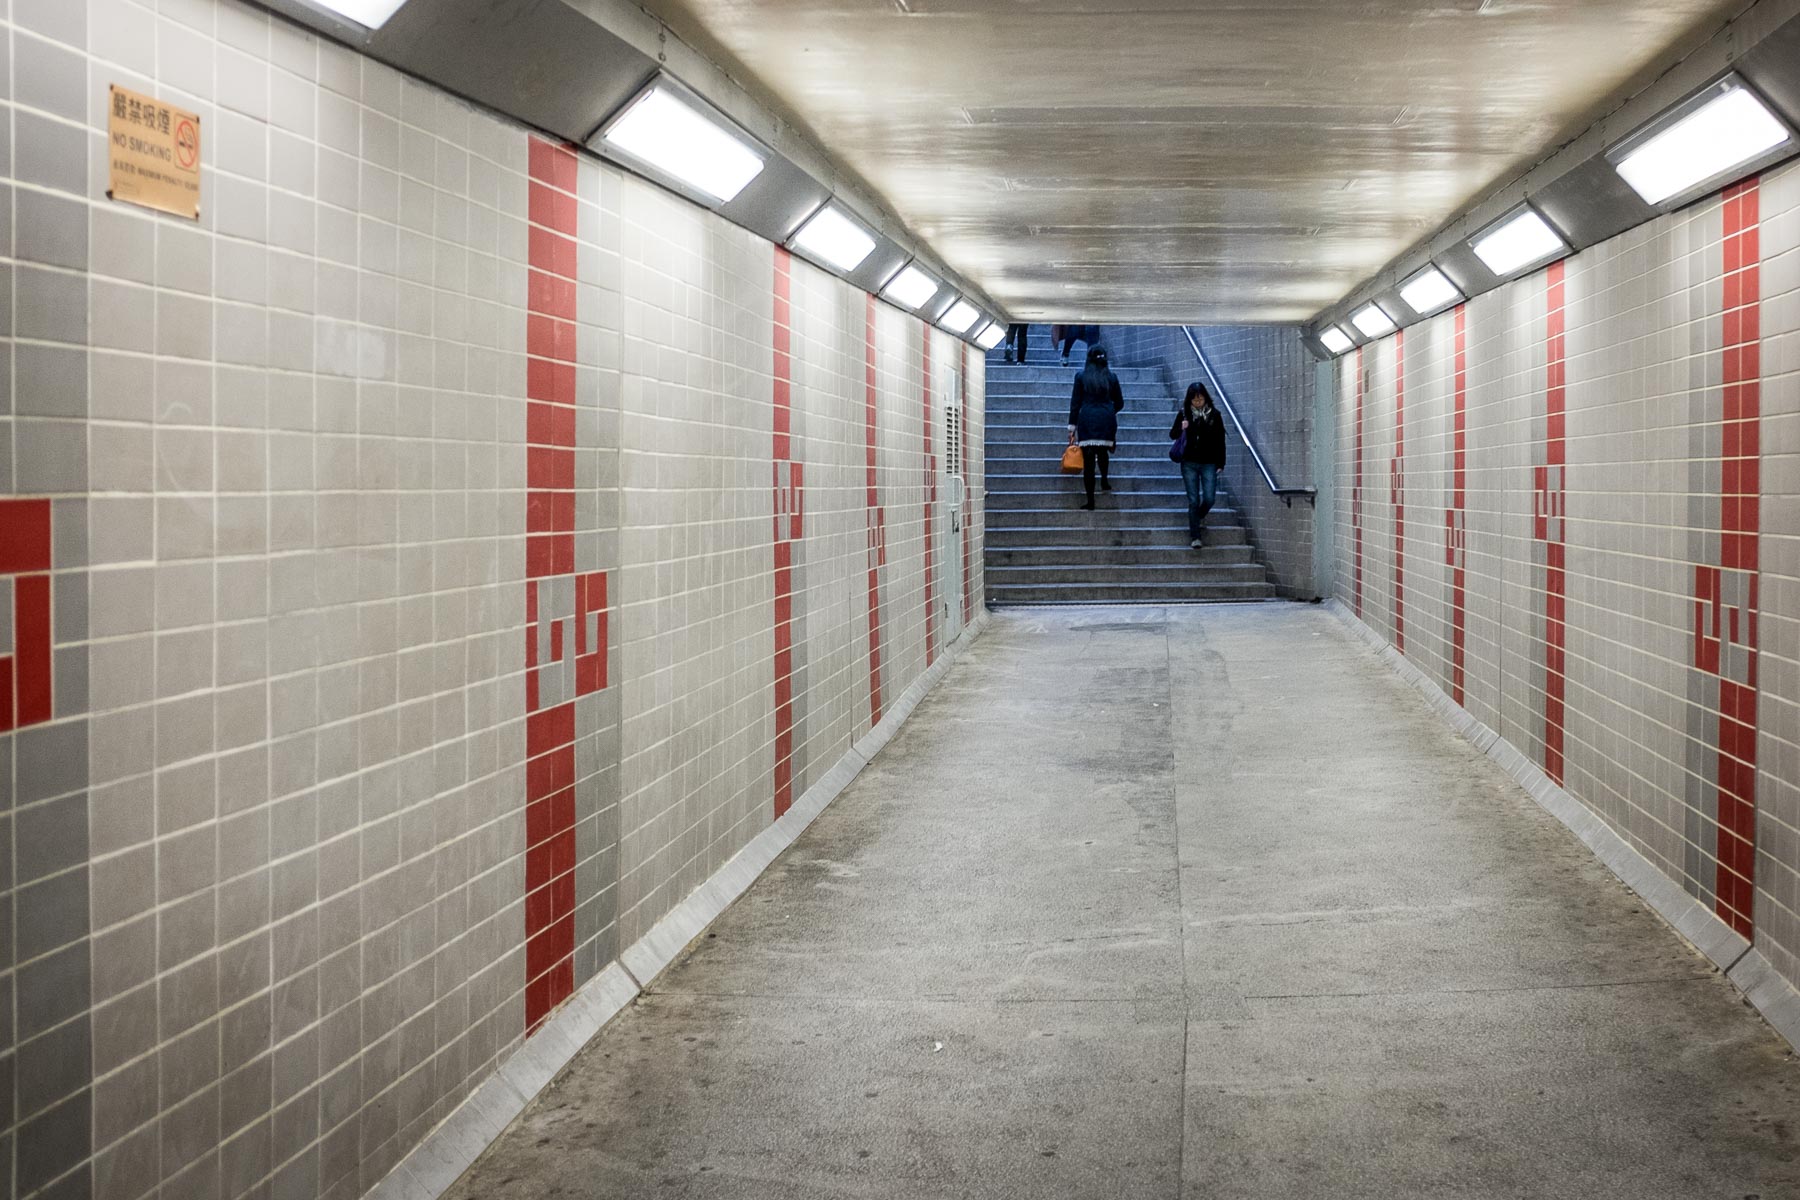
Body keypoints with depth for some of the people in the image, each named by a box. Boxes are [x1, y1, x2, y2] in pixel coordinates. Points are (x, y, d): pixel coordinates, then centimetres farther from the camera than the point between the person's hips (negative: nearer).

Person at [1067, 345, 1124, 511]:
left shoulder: (1081, 377, 1)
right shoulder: (1111, 377, 5)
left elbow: (1075, 403, 1)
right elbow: (1119, 403, 11)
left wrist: (1072, 427, 4)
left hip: (1087, 420, -1)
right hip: (1106, 421, 1)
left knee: (1088, 460, -2)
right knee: (1103, 451, 28)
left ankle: (1090, 501, -5)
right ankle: (1104, 480, 8)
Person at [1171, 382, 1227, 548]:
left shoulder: (1214, 415, 0)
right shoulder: (1184, 414, 2)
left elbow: (1220, 441, 2)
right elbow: (1172, 435, 8)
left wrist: (1220, 464, -1)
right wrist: (1181, 428, -14)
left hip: (1209, 464, 0)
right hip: (1189, 463, 0)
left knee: (1209, 499, -5)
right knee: (1193, 500, -1)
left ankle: (1200, 517, 30)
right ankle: (1195, 537, 4)